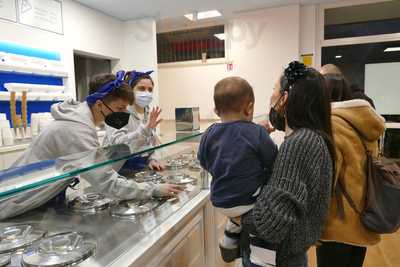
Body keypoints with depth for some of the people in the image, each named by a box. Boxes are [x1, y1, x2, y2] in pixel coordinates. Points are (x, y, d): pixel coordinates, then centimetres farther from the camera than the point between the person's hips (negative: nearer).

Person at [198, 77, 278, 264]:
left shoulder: (209, 134, -6)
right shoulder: (257, 132, -18)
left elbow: (204, 163, 9)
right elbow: (274, 164, -9)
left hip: (220, 202, 6)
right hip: (248, 200, -6)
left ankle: (230, 243, 34)